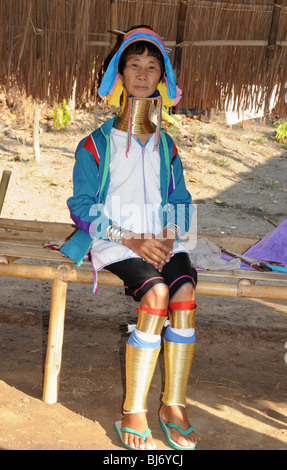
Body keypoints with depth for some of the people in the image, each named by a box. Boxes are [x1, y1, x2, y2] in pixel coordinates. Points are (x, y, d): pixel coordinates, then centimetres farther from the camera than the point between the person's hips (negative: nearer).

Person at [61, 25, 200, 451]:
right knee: (156, 292, -31)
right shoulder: (96, 145, 6)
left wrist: (169, 234, -5)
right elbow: (82, 205, -1)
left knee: (185, 293, -27)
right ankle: (133, 412, -23)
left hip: (163, 240, 4)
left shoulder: (166, 147, 19)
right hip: (113, 241, -3)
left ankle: (174, 405, -17)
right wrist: (131, 239, -13)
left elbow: (181, 201, 18)